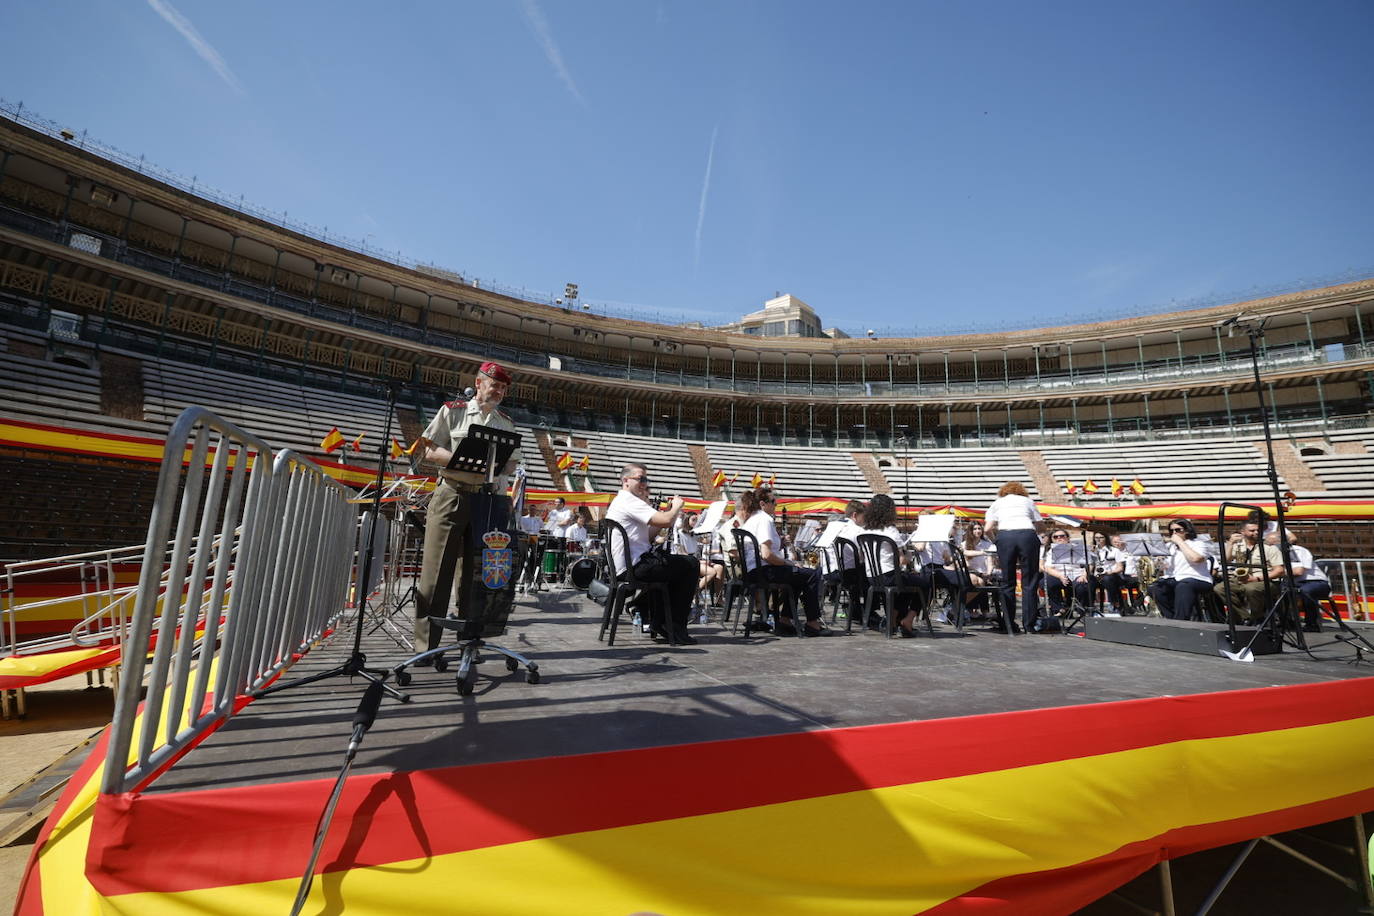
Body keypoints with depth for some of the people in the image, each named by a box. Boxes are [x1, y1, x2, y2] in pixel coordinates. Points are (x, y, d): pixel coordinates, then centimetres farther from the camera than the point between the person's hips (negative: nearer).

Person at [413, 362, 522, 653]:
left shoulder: (507, 423, 16)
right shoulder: (452, 411, 6)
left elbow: (512, 463, 15)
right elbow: (430, 452, 1)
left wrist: (497, 467, -8)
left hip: (487, 500, 3)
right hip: (451, 495, -3)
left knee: (474, 574, 7)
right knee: (436, 571, -4)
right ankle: (425, 644, 3)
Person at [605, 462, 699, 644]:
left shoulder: (619, 502, 19)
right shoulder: (629, 501, -14)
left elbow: (647, 537, 17)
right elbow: (665, 521, -25)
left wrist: (666, 514, 6)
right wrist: (676, 506, -4)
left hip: (624, 566, 11)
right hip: (637, 566, -11)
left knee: (667, 559, 29)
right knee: (690, 564, -2)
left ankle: (658, 622, 26)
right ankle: (675, 629, 4)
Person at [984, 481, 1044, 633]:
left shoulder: (997, 503, 24)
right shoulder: (1027, 501, 26)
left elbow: (988, 529, 11)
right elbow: (1040, 524, 16)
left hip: (1004, 536, 0)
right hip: (1027, 535, 0)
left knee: (1007, 582, 7)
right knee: (1029, 582, 6)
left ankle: (1009, 624, 8)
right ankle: (1029, 624, 5)